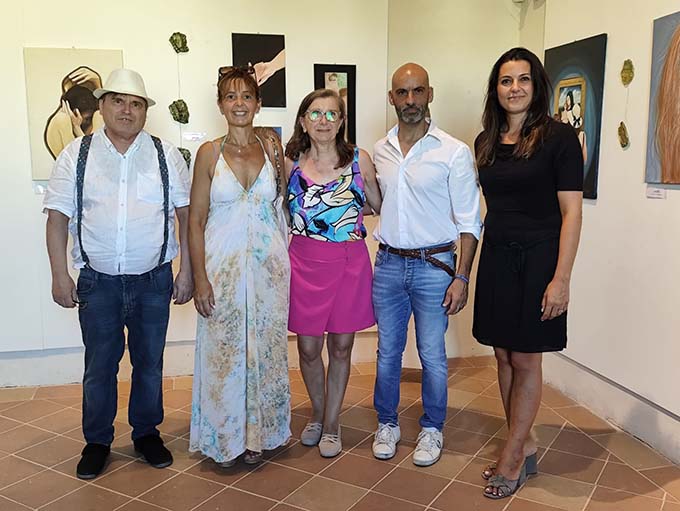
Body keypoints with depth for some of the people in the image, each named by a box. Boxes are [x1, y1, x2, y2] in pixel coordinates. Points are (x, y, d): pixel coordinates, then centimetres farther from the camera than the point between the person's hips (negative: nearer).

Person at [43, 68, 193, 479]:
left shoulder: (166, 155, 2)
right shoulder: (76, 156, 1)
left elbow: (186, 214, 2)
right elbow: (58, 218, 1)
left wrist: (186, 272, -2)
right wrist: (60, 275, -4)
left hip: (153, 279, 1)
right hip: (98, 281, 0)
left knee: (150, 363, 13)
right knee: (99, 366, 9)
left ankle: (147, 433, 32)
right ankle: (97, 441, 28)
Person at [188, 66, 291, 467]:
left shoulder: (272, 148, 4)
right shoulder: (210, 153, -1)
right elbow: (196, 219, -2)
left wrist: (281, 163, -1)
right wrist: (200, 277, -8)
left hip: (268, 264, 2)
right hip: (223, 265, -2)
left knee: (265, 349, 10)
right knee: (224, 352, 5)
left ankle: (258, 434, 28)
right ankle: (226, 438, 24)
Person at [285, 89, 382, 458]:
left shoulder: (360, 160, -1)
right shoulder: (290, 163, 1)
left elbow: (379, 206, 10)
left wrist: (349, 212, 0)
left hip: (349, 262, 0)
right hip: (305, 262, 1)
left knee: (341, 347, 10)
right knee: (308, 347, 8)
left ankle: (332, 422, 28)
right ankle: (317, 413, 34)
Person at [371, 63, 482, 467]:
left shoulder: (454, 152, -8)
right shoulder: (380, 150, 6)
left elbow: (469, 221, -7)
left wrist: (462, 277, -12)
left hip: (434, 266, -4)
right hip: (389, 264, 4)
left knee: (432, 354, 7)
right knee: (388, 351, 13)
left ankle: (432, 429, 26)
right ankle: (388, 423, 31)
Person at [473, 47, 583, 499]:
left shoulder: (558, 137, -8)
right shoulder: (486, 142, 9)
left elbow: (571, 211, -11)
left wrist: (561, 279, -17)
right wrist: (467, 269, 10)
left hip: (537, 259, -5)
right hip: (496, 258, 6)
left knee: (525, 360, 4)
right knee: (504, 357, 10)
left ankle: (512, 456, 19)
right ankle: (526, 448, 26)